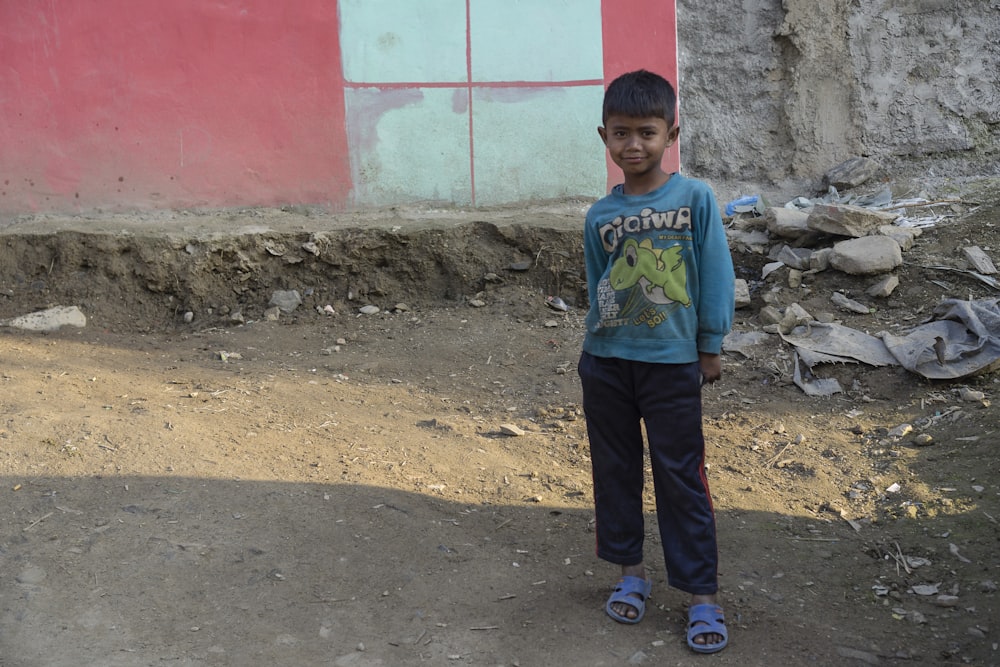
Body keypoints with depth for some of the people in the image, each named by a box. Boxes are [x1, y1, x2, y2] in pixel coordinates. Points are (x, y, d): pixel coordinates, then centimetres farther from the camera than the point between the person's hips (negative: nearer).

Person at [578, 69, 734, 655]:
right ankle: (631, 570, 30)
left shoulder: (696, 198, -7)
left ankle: (703, 593, 12)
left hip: (672, 364, -3)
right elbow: (597, 287, 10)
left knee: (681, 477, 2)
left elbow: (715, 274, -3)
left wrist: (711, 346, -2)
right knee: (615, 469, 13)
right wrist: (598, 346, 10)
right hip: (606, 362, 4)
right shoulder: (600, 215, 1)